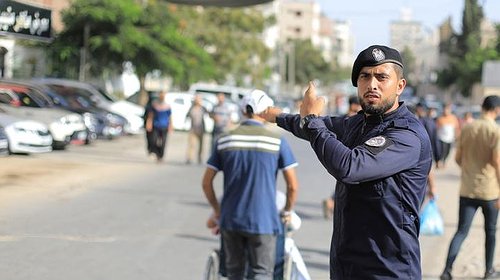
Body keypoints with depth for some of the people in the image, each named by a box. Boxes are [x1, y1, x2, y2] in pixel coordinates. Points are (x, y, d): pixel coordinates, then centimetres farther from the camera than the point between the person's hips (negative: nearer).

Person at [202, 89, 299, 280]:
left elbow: (206, 183, 6)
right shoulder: (277, 141, -3)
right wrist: (287, 212, 14)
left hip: (230, 219, 3)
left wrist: (217, 210, 20)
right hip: (263, 221, -3)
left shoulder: (224, 140, 4)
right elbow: (292, 186, -3)